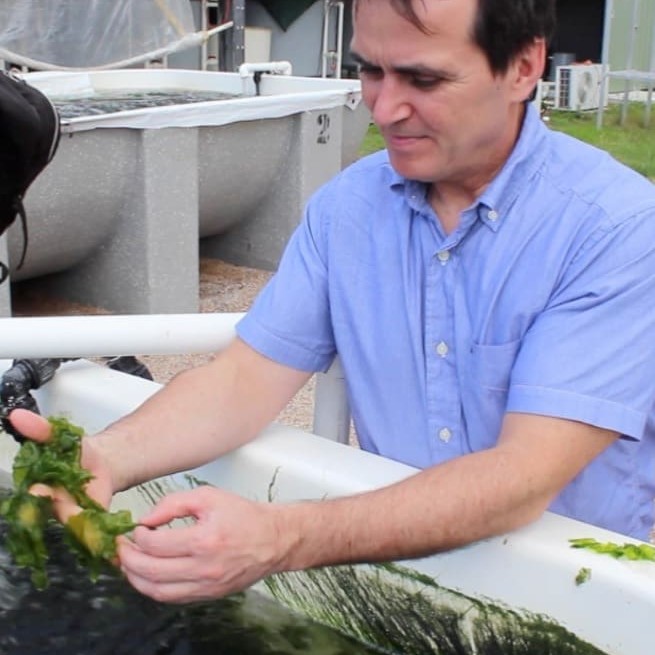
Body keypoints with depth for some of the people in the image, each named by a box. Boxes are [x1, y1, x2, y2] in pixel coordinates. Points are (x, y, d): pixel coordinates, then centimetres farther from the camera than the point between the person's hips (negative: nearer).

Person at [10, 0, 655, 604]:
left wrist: (284, 540, -38)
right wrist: (107, 457, -22)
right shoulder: (348, 204, 0)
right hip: (392, 547, 3)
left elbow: (526, 478, -26)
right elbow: (249, 375, -3)